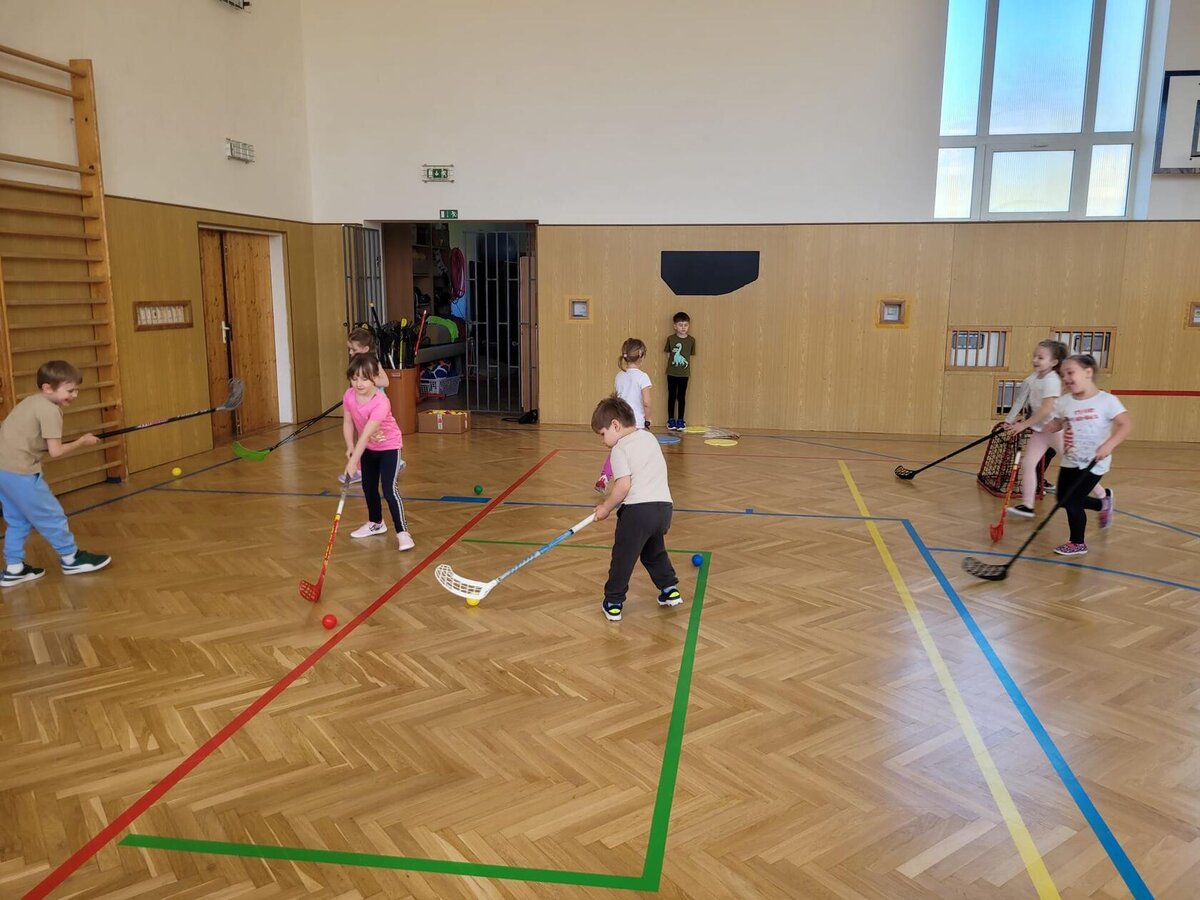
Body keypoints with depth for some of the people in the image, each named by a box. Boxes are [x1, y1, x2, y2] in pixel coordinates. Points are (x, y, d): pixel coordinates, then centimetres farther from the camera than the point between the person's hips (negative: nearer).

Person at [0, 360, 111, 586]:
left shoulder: (32, 401, 14)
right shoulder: (50, 410, -15)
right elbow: (55, 452, -17)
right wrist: (81, 441, -2)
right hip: (19, 471, -9)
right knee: (51, 515, 5)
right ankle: (71, 558, 17)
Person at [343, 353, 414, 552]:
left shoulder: (380, 403, -35)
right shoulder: (349, 396, -15)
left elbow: (366, 434, -40)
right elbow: (348, 423, -4)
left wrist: (353, 462, -44)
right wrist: (350, 447, -15)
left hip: (389, 446, -7)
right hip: (368, 448, 7)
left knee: (389, 489, -17)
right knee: (368, 487, 18)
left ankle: (402, 532, -11)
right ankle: (375, 523, 38)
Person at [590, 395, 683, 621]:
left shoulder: (620, 448, -6)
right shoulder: (649, 437, 17)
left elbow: (623, 486, -15)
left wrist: (606, 508, -2)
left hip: (637, 509, -7)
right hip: (663, 505, 7)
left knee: (622, 557, 5)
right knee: (654, 552, 28)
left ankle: (613, 603, 12)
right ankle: (670, 590, 30)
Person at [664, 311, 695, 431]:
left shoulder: (691, 340, -2)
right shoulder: (670, 338, -4)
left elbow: (691, 356, 5)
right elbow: (668, 354, 3)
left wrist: (686, 366, -1)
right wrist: (672, 364, -2)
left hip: (684, 373, 0)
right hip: (671, 373, 0)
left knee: (681, 396, 6)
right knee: (672, 396, 7)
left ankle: (680, 420, 14)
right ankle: (671, 420, 17)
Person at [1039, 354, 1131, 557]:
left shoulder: (1106, 400, -16)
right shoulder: (1064, 402, 1)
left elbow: (1126, 425, -21)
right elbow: (1057, 424, 14)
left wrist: (1109, 445, -35)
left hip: (1093, 464, -6)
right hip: (1070, 462, 6)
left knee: (1073, 501, -6)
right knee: (1064, 500, 13)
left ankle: (1077, 543, 18)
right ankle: (1104, 503, 41)